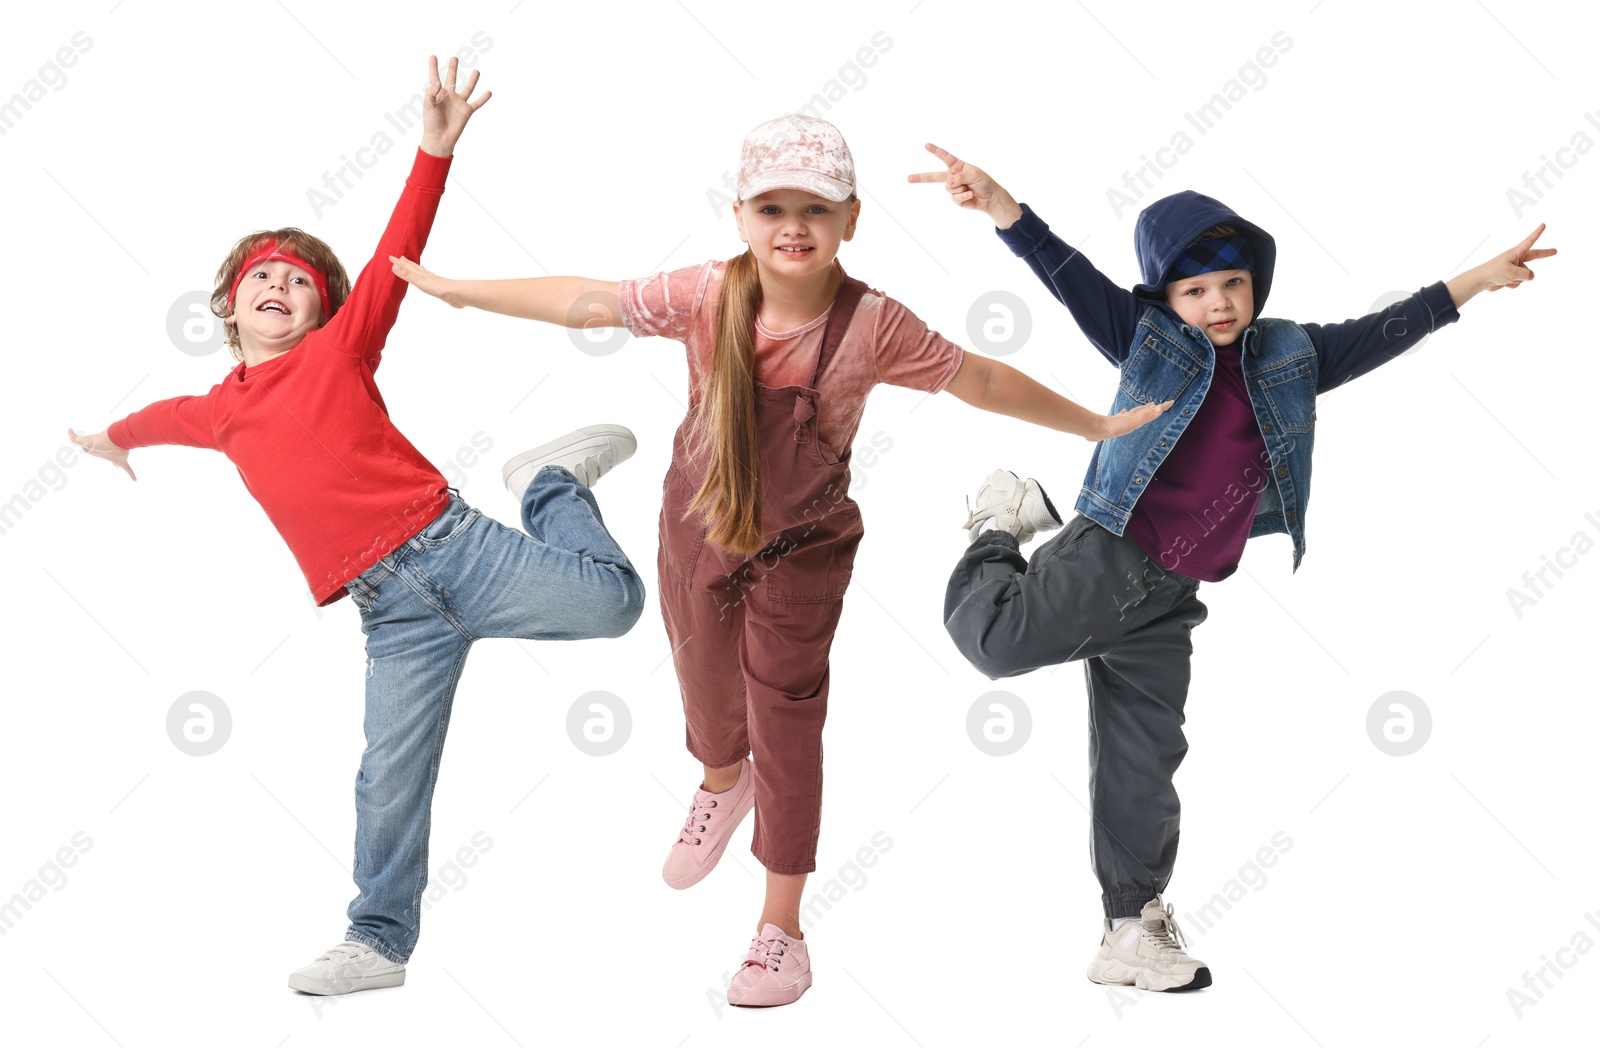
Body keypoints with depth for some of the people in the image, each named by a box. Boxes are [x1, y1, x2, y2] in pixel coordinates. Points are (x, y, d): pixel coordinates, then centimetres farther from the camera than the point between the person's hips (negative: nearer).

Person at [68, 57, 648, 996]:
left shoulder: (340, 348, 5)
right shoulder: (220, 412, 17)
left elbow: (398, 257, -7)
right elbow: (168, 416, 41)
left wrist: (436, 150, -19)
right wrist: (114, 437, 62)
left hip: (452, 543, -3)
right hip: (392, 608, 3)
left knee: (612, 602, -17)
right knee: (390, 779, -1)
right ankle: (381, 942, 15)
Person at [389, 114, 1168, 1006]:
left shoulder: (872, 325, -21)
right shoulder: (708, 296, -17)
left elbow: (982, 381, -10)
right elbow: (585, 302, -9)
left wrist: (1096, 424, -4)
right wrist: (454, 289, -4)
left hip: (799, 550, -3)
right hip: (697, 525, 3)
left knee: (786, 727, 3)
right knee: (706, 685, 24)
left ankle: (783, 926, 17)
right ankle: (722, 784, 60)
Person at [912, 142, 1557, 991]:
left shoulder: (1287, 358, 11)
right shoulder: (1147, 340, -2)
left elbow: (1381, 333, 17)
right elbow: (1069, 275, -12)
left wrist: (1478, 280, 16)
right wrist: (999, 205, -27)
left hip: (1167, 600, 4)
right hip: (1103, 561, -4)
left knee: (1142, 765, 8)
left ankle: (1133, 930, 18)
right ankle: (1002, 525, 13)